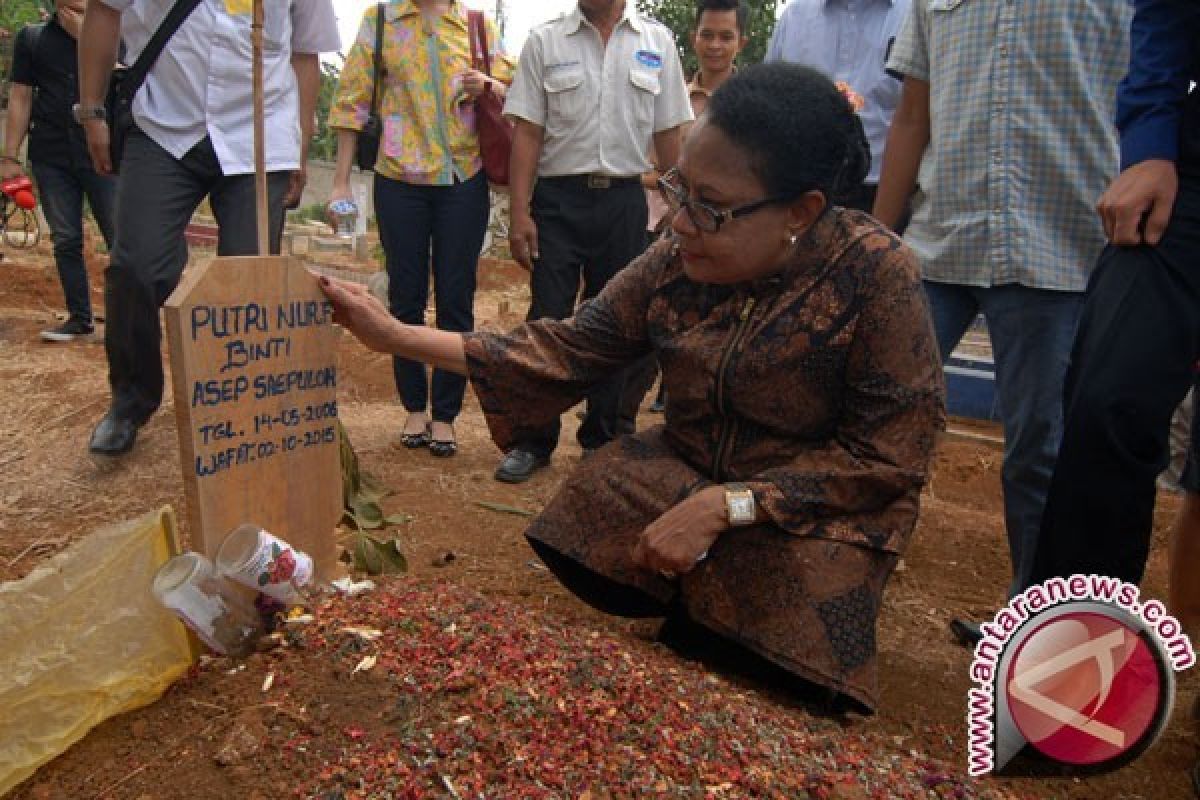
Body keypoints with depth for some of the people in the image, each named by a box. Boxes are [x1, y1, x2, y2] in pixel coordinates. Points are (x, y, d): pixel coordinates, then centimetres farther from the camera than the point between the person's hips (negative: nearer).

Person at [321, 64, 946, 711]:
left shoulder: (874, 274, -22)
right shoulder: (676, 258, -10)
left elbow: (889, 456, -20)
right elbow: (569, 348, -6)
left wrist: (724, 505, -28)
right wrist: (396, 336, -13)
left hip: (819, 504, -3)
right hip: (686, 466, 4)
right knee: (577, 547, -18)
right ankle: (693, 611, 11)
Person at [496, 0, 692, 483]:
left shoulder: (657, 42, 8)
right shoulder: (545, 42, 3)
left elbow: (668, 134, 9)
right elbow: (527, 132, 0)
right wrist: (519, 213, -7)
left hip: (624, 202, 2)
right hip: (559, 198, -1)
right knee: (547, 320, -2)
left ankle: (601, 439, 21)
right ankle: (533, 440, 9)